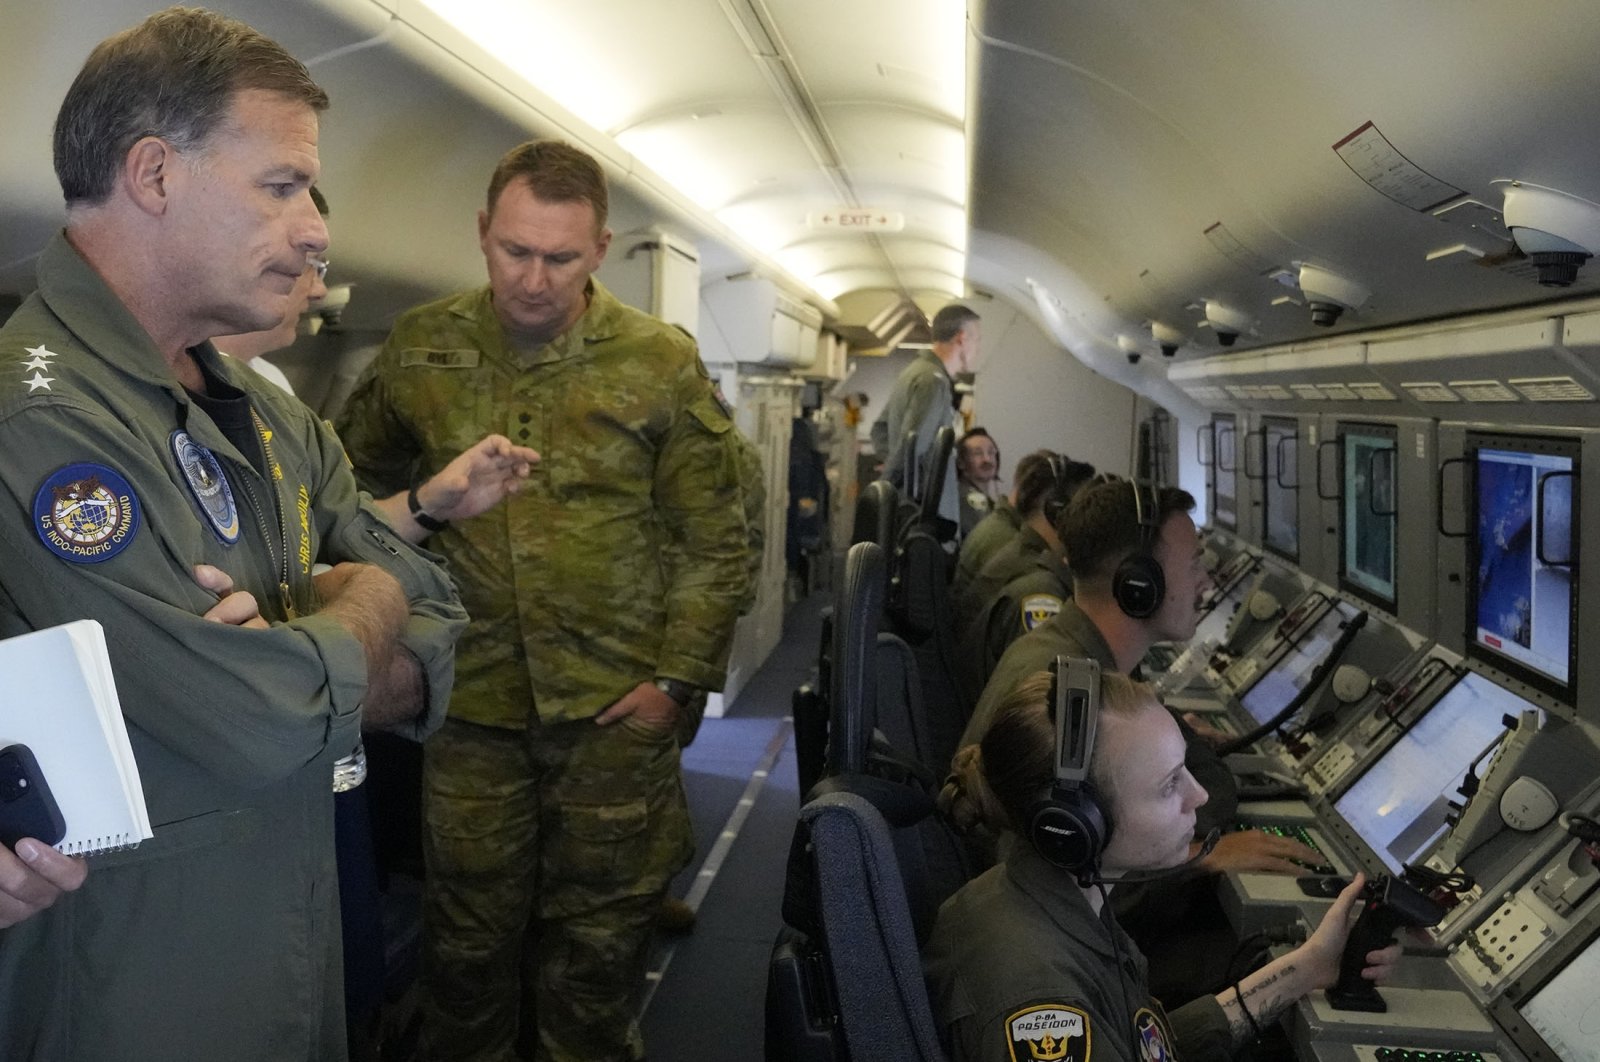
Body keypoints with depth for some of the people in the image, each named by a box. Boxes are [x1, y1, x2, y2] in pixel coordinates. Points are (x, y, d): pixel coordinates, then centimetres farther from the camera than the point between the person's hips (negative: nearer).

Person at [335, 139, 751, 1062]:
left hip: (614, 709, -1)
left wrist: (677, 677, -6)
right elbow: (358, 481, 16)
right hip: (472, 705, 2)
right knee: (469, 935, 14)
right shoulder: (420, 351, 0)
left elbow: (716, 541, -2)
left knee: (600, 944, 12)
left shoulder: (662, 363, -5)